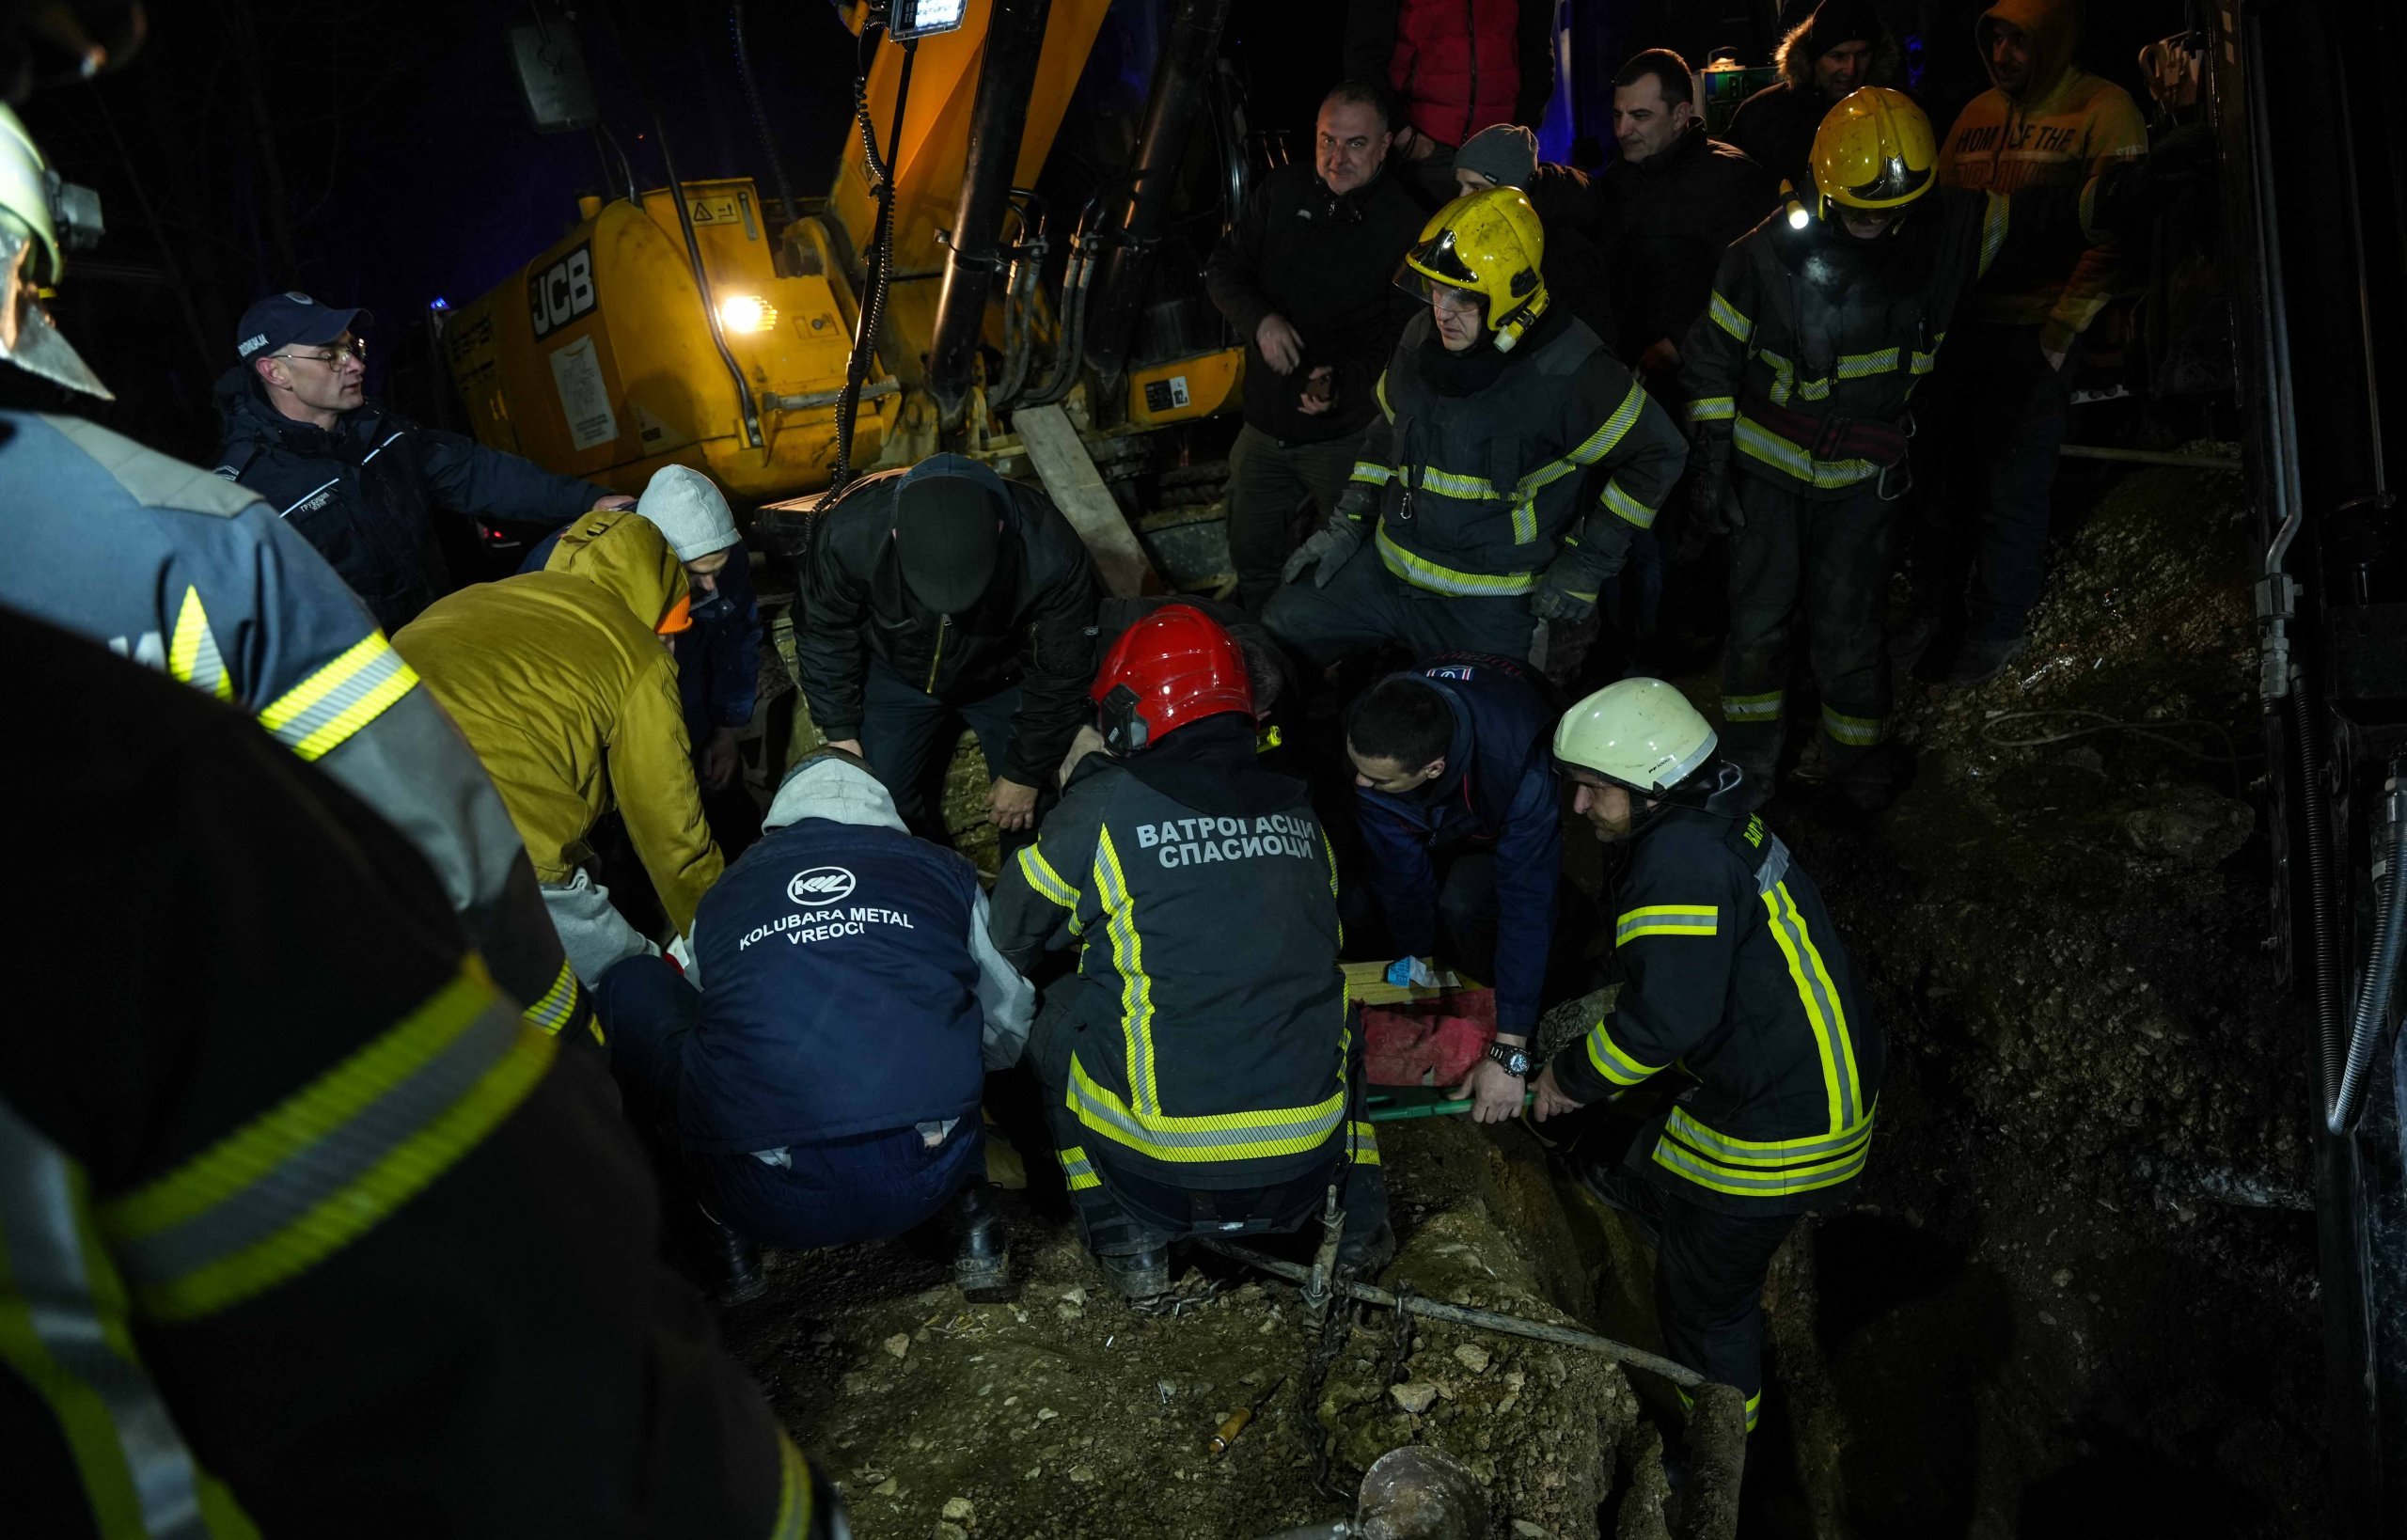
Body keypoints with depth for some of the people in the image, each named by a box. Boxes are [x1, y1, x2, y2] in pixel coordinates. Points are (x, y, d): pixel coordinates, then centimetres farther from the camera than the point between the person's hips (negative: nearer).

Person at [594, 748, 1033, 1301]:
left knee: (633, 984, 21)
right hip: (923, 1185, 1)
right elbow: (1008, 1037, 26)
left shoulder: (723, 892, 17)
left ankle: (724, 1239, 20)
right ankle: (968, 1207, 19)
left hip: (766, 1207, -1)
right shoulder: (941, 869, 15)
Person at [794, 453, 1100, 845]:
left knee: (1025, 814, 3)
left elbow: (1057, 676, -22)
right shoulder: (849, 531, -37)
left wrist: (1025, 775, -11)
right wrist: (841, 733, -8)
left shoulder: (1053, 554, -39)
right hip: (896, 673, 1)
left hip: (1005, 679, -1)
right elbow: (825, 636, -14)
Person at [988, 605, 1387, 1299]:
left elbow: (1013, 934, 7)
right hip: (1307, 1158, 4)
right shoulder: (1296, 808, 5)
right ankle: (1355, 1217, 23)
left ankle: (1130, 1242, 16)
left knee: (1056, 1014, 21)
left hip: (1164, 1168, -4)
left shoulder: (1107, 805, -8)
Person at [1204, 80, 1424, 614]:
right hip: (1265, 422, 5)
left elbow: (1405, 336, -16)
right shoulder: (1279, 193, 2)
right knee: (1250, 550, 17)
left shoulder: (1406, 224, -11)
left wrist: (1341, 379, -33)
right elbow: (1222, 269, 4)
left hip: (1348, 434, -5)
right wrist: (1260, 320, -17)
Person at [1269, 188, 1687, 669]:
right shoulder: (1422, 338, 1)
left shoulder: (1568, 373, -18)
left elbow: (1658, 453, -10)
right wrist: (1348, 523, 10)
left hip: (1488, 609, -5)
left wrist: (1587, 562, -10)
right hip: (1384, 568, 6)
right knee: (1281, 628, 2)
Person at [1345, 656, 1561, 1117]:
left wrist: (1509, 1054, -42)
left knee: (1462, 906, -30)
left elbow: (1526, 905, -42)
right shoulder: (1368, 732, -35)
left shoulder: (1520, 759, -45)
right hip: (1430, 820, 4)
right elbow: (1399, 871, -25)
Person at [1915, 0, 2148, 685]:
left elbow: (2112, 236, -9)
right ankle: (1932, 614, 23)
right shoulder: (1977, 113, 12)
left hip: (2033, 337, -5)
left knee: (2011, 489, 0)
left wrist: (2061, 331, -13)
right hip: (1959, 326, 5)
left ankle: (1996, 633, 14)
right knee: (1945, 476, 10)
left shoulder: (2104, 112, -5)